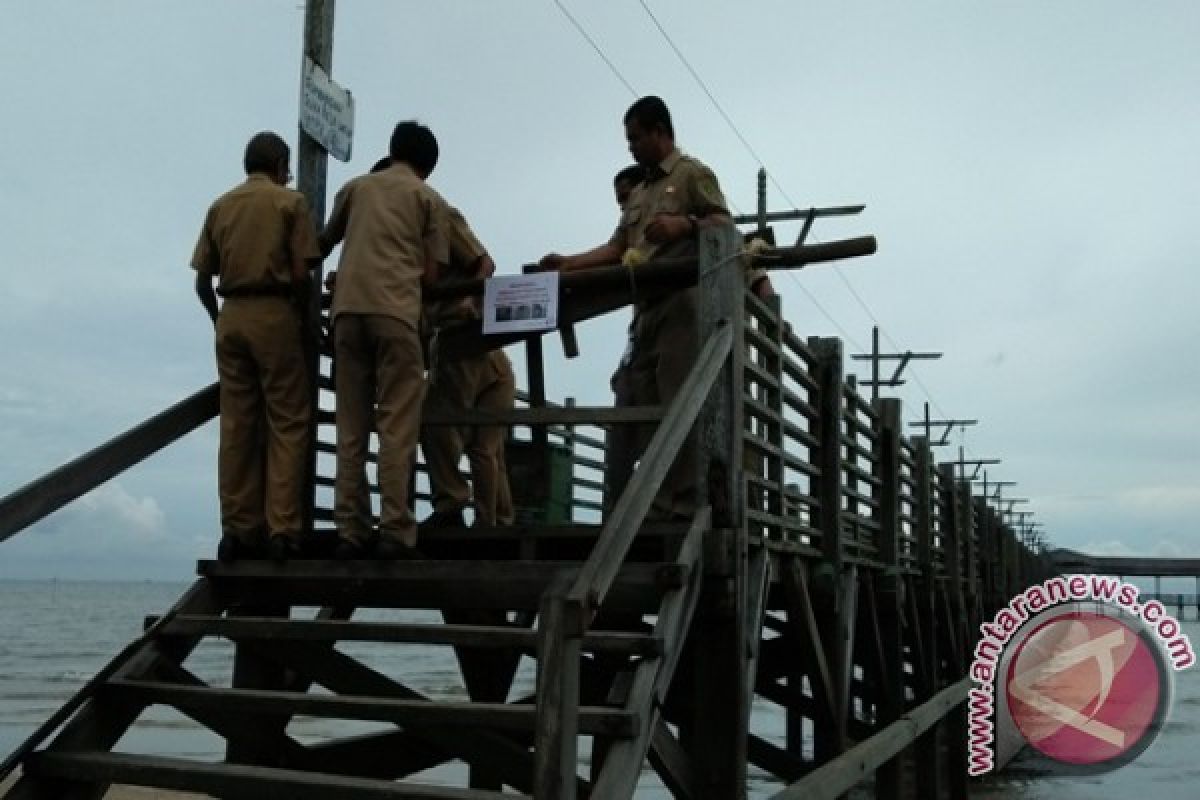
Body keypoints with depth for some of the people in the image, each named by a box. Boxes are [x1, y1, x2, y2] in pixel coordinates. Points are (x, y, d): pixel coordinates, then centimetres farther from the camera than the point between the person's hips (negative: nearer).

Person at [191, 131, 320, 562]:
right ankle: (282, 528, -7)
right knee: (287, 421, -1)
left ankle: (238, 529, 7)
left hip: (231, 315, 5)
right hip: (274, 313, -4)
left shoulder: (220, 206, 14)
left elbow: (202, 280, 9)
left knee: (235, 425, 6)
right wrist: (303, 315, 7)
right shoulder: (290, 201, 2)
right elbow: (300, 274, -7)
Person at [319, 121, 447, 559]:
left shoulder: (355, 186, 21)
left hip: (348, 308, 3)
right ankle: (394, 530, -8)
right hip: (396, 310, -3)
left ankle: (350, 531, 2)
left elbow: (323, 243, 32)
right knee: (397, 425, -3)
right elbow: (430, 274, 7)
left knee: (350, 426, 5)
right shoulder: (429, 197, 12)